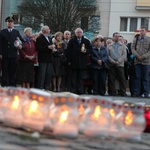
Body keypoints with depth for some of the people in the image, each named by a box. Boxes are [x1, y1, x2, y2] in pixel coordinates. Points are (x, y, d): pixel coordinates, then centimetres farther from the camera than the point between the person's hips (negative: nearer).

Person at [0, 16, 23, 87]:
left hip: (13, 55, 2)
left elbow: (22, 40, 13)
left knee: (13, 71, 2)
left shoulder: (16, 32, 13)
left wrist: (21, 45, -9)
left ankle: (12, 86, 6)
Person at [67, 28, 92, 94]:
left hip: (82, 63, 1)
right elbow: (68, 51, 1)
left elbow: (90, 50, 10)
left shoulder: (86, 41, 10)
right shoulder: (72, 41, 5)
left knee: (81, 78, 3)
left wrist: (86, 51, -11)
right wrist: (69, 61, -6)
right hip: (74, 62, -1)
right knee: (74, 78, 1)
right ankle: (73, 91, 4)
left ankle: (80, 91, 5)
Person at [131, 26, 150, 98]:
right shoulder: (135, 39, 11)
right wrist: (137, 55, -9)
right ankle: (136, 92, 7)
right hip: (137, 61, 2)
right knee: (137, 77, 3)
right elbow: (132, 48, 5)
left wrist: (144, 56, -14)